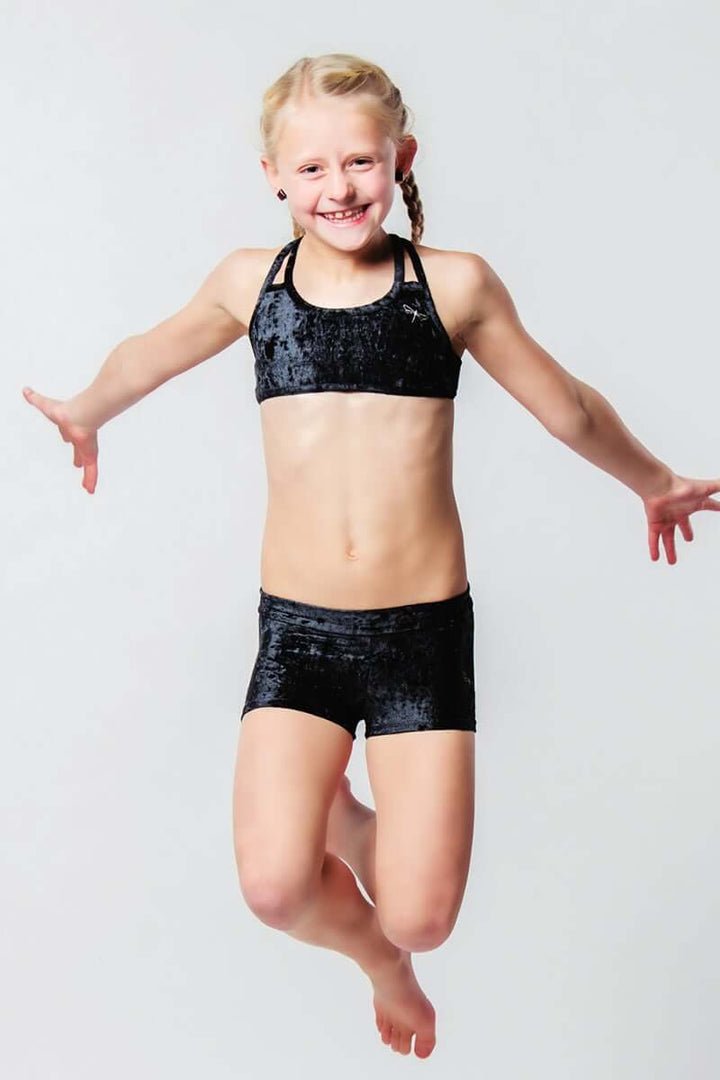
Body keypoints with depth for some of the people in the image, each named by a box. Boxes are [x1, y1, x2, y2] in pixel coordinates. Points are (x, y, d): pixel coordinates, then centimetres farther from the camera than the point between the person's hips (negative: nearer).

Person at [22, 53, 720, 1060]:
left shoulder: (454, 284, -1)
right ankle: (377, 958, 25)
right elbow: (147, 354, 22)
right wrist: (84, 414, 26)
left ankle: (354, 824, 34)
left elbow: (568, 408, 14)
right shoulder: (250, 282, 2)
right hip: (297, 631, 1)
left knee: (422, 917, -4)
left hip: (425, 632, -1)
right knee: (277, 890, -13)